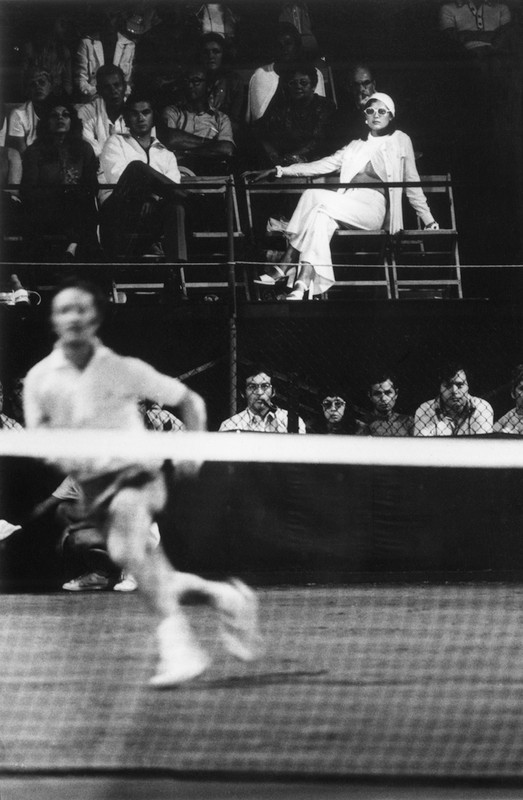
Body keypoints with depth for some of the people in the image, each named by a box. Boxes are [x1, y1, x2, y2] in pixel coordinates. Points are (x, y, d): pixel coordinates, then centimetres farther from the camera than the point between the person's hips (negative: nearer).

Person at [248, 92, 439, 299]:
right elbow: (323, 165, 21)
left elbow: (411, 182, 18)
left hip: (373, 209, -4)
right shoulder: (356, 146, 28)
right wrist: (279, 171, 11)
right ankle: (304, 284, -43)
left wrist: (428, 220, 13)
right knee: (322, 217, -33)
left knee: (316, 198, -29)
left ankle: (284, 267, -31)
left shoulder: (400, 141, 18)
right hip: (347, 208, 4)